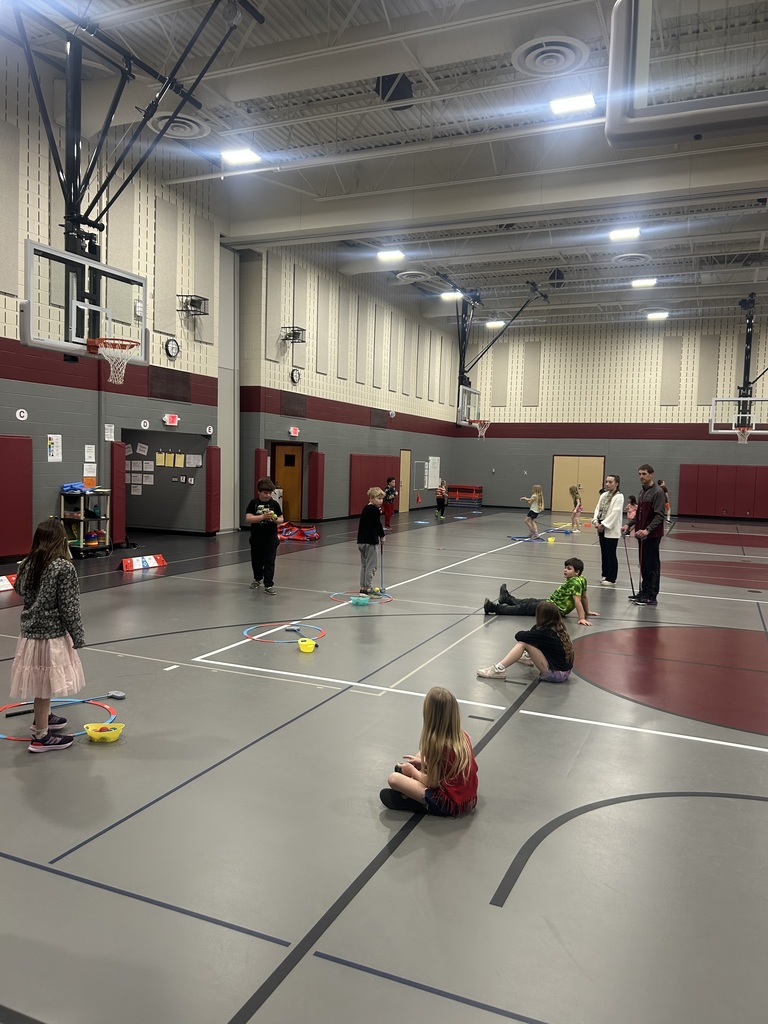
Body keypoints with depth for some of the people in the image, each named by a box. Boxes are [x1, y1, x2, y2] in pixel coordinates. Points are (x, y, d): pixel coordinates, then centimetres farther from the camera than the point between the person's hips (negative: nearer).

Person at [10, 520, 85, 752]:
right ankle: (41, 736, 12)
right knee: (45, 683, 2)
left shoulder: (27, 564, 2)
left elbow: (19, 589, 22)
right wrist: (77, 637, -7)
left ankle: (44, 717, 43)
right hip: (52, 634, -7)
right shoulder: (64, 568, -18)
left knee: (42, 682, 24)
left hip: (30, 631, 7)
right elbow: (69, 607, -16)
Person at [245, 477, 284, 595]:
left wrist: (276, 520, -21)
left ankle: (268, 585, -1)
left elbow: (281, 519, 3)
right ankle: (257, 579, 42)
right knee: (256, 560, 18)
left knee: (269, 562, -4)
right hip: (256, 537, 1)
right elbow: (248, 518, -16)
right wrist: (263, 517, -29)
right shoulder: (253, 503, -6)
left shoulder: (274, 504, -2)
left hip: (271, 537, -1)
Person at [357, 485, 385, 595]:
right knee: (371, 566, -2)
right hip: (371, 541, -9)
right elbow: (378, 524, -9)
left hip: (361, 540, 9)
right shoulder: (375, 510, -12)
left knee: (363, 565, 14)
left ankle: (362, 587, 18)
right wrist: (382, 536, 7)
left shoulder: (366, 508, 14)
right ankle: (367, 588, 0)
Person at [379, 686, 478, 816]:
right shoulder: (463, 736, -3)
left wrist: (412, 770, 4)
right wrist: (423, 762, 14)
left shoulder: (437, 744, -23)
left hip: (450, 806, -8)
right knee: (421, 756, 19)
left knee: (394, 779, -13)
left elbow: (432, 782, -13)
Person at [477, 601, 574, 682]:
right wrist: (528, 633, -4)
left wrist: (524, 632, 6)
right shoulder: (558, 629, 4)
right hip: (564, 671, 8)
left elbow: (518, 636, -13)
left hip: (556, 674, -8)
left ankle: (499, 669, -11)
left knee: (523, 643, -12)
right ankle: (530, 657, 43)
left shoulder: (545, 632, -18)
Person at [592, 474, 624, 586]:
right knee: (604, 553, 15)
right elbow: (598, 508, 11)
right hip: (602, 528, 8)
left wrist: (603, 525, -17)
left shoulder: (619, 496, -11)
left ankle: (611, 579, 4)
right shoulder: (604, 495, 13)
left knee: (611, 555, -3)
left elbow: (615, 513, -17)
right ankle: (605, 575, 26)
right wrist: (596, 521, -5)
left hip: (611, 530, -7)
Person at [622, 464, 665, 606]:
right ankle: (644, 592, 23)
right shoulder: (643, 491, 15)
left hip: (652, 535, -8)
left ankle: (651, 597, 1)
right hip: (641, 534, 9)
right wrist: (629, 525, 13)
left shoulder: (657, 492, -12)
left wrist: (648, 530, -27)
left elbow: (659, 515, -18)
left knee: (652, 566, -3)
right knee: (643, 565, 14)